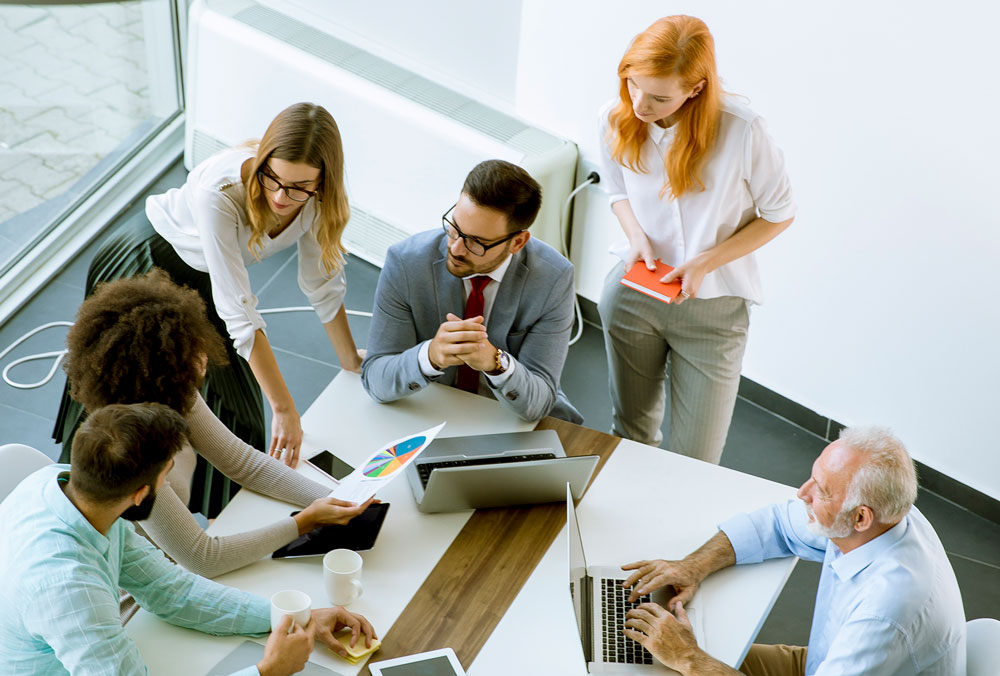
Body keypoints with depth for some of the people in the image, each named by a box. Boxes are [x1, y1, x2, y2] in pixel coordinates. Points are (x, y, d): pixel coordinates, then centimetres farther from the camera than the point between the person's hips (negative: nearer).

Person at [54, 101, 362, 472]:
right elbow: (239, 312, -39)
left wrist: (350, 359, 3)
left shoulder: (318, 198, -24)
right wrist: (284, 409, -37)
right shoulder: (219, 192, -41)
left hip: (206, 277, 5)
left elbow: (324, 281, -7)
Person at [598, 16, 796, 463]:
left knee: (694, 462, 4)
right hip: (632, 296, 3)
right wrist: (637, 237, -11)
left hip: (712, 307, -3)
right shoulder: (615, 119, -11)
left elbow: (778, 214, -9)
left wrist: (706, 262, -20)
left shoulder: (743, 132, -24)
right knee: (631, 432, 21)